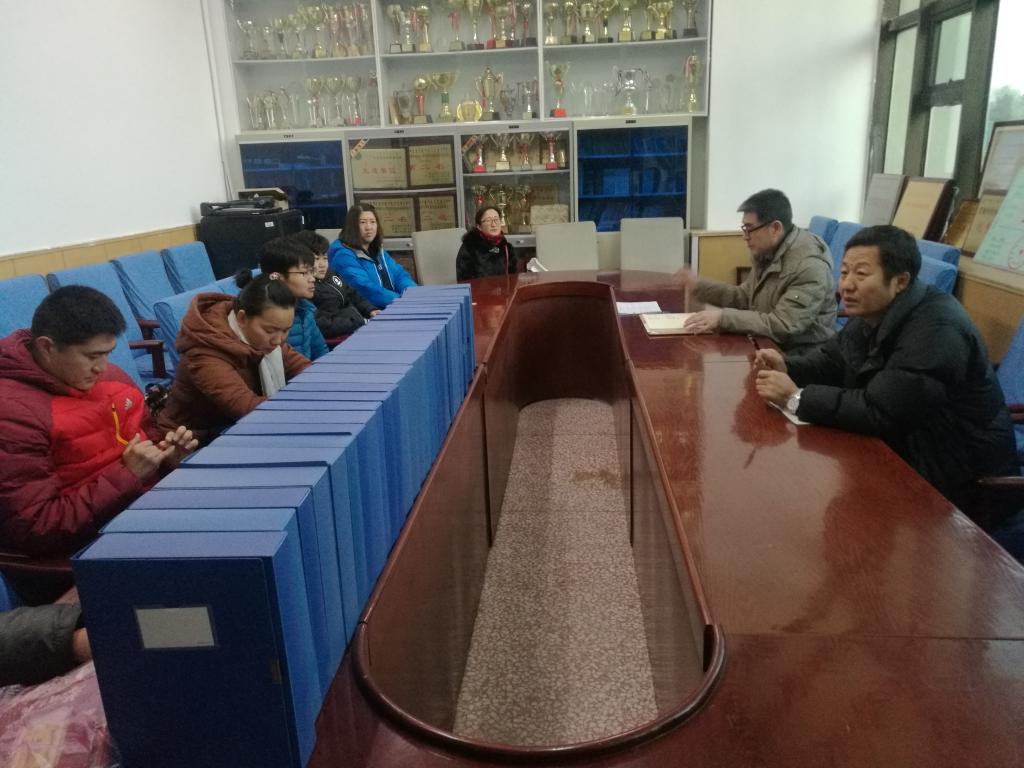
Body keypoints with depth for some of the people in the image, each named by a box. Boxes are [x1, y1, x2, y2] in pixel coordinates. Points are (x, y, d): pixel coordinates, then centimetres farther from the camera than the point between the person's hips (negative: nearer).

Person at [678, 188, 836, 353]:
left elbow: (782, 326, -29)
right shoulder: (767, 252, 4)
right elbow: (745, 297, 15)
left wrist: (723, 317, -31)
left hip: (800, 356, -8)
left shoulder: (810, 266, -24)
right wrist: (699, 286, 4)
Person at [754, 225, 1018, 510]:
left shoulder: (936, 331, -28)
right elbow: (832, 359, 9)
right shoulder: (874, 311, 0)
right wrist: (787, 367, -12)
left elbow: (880, 412, -33)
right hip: (904, 447, 8)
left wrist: (797, 397, -30)